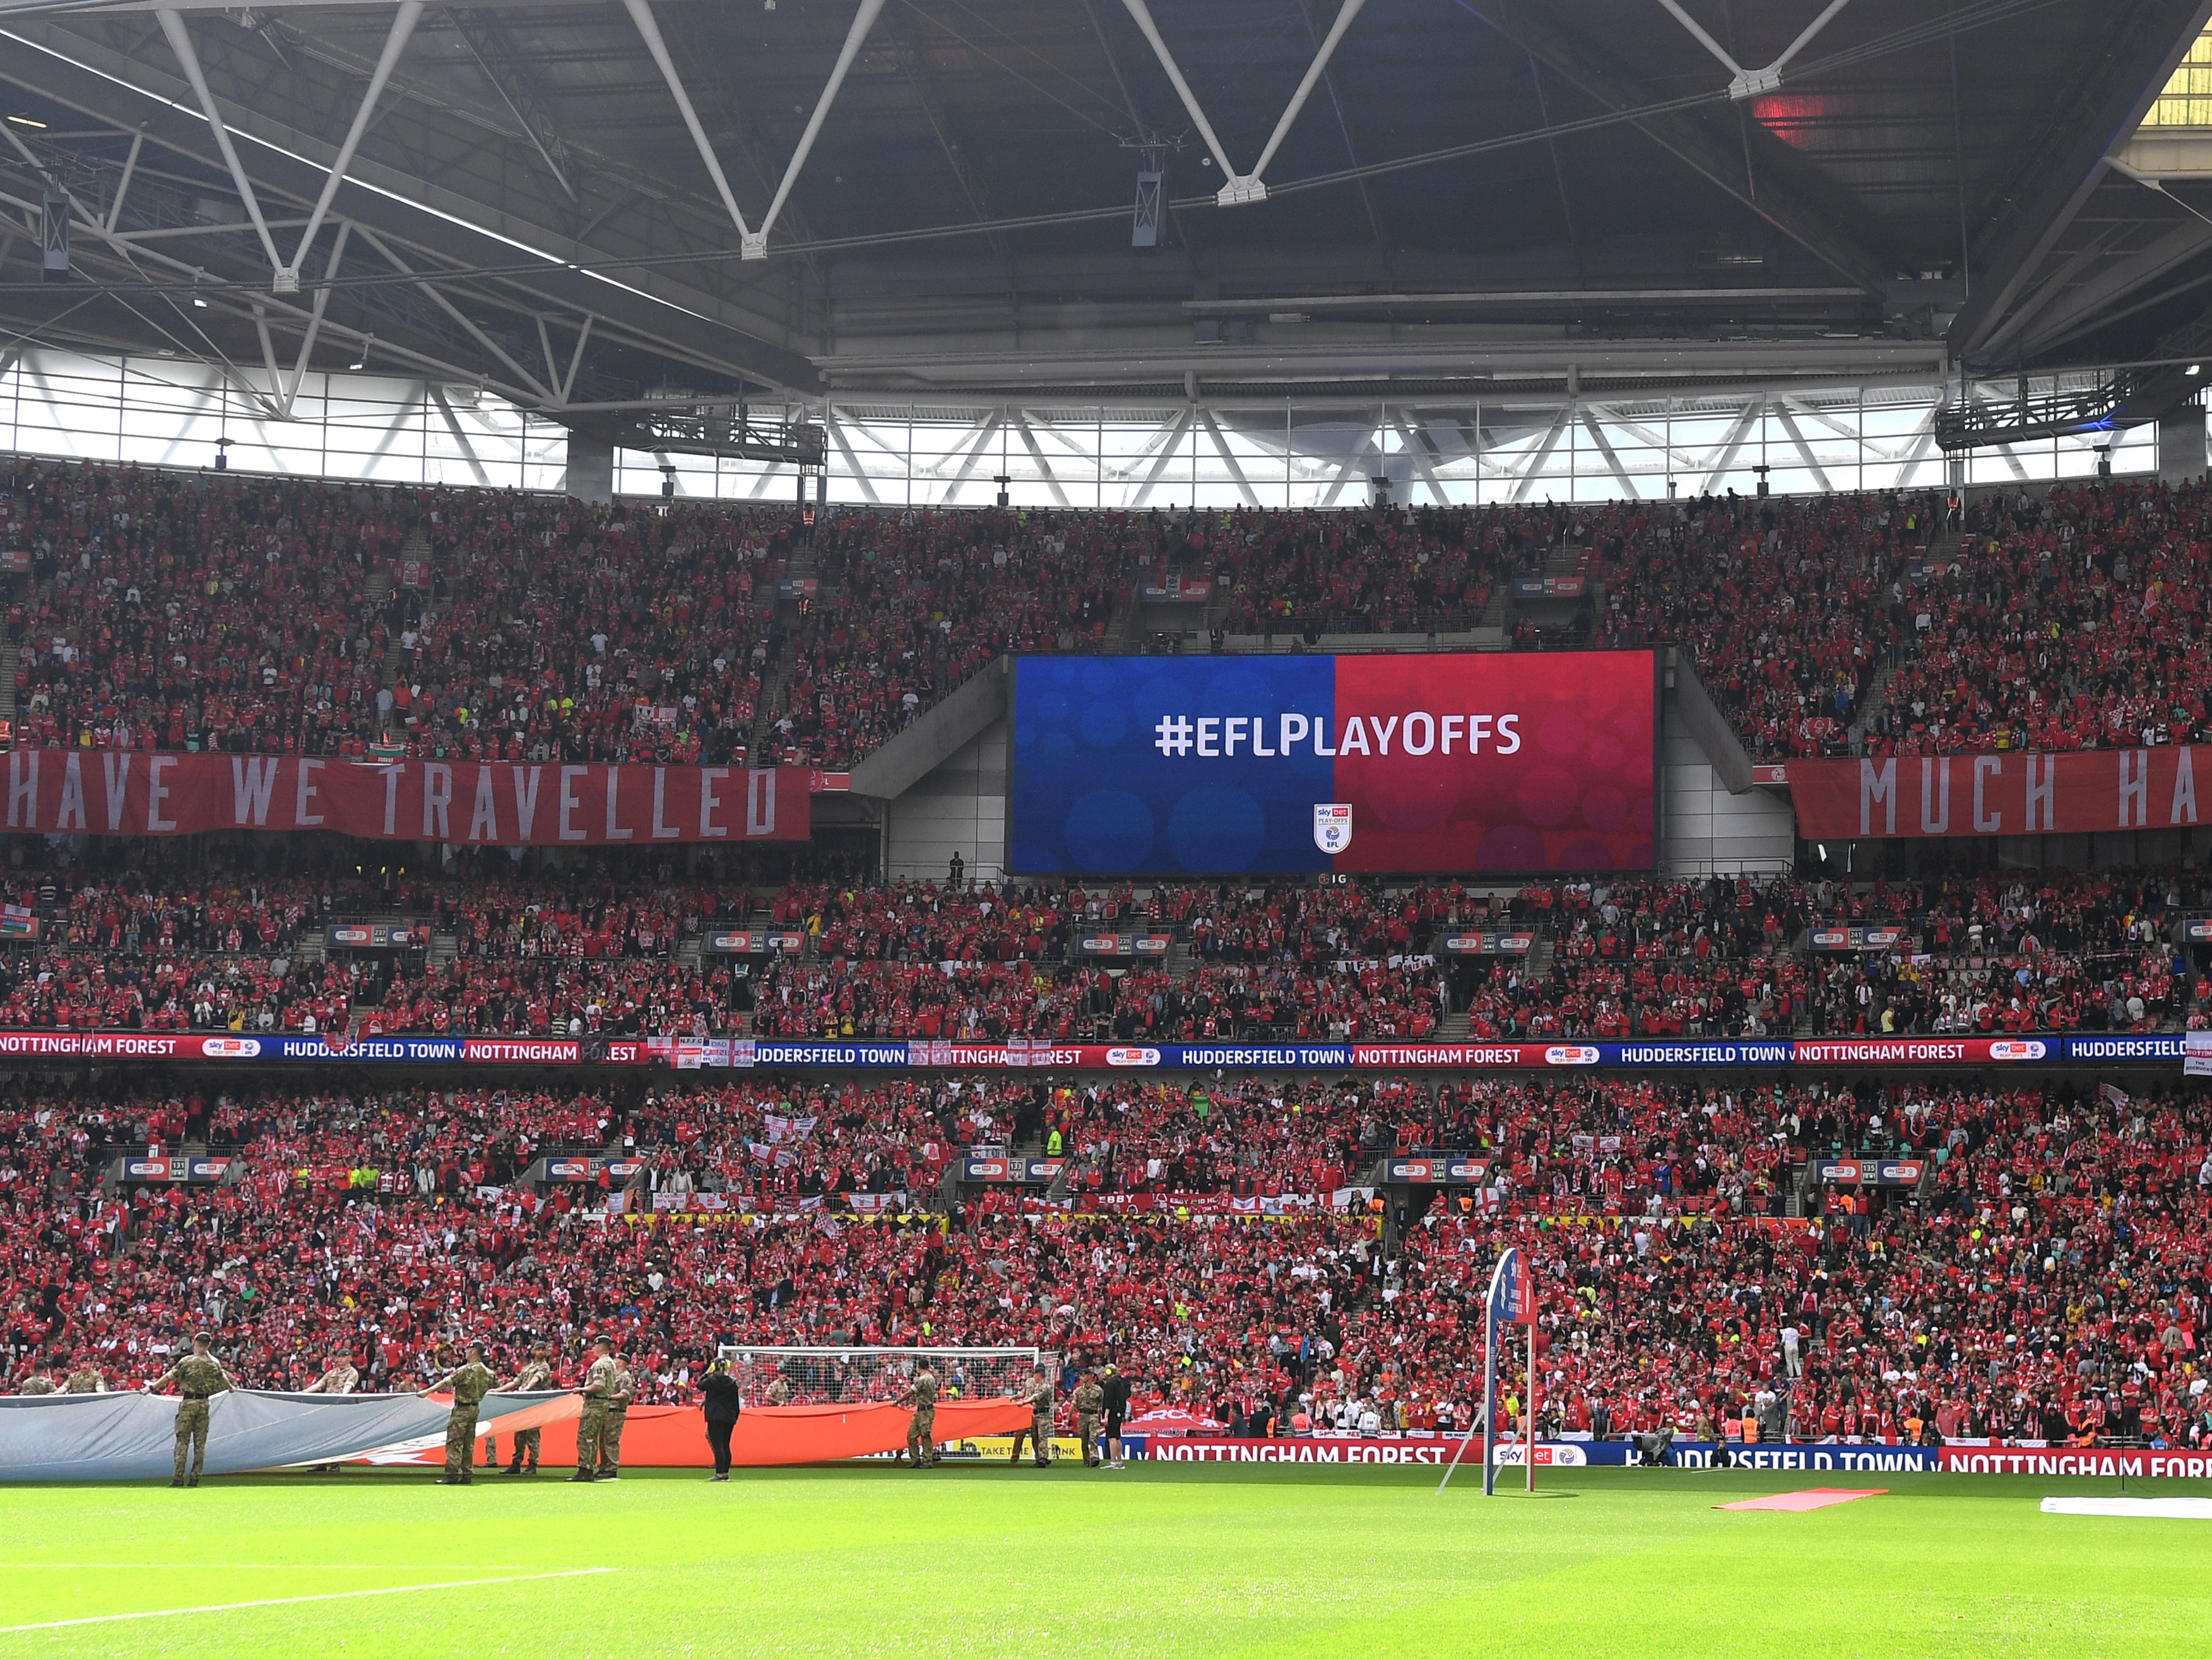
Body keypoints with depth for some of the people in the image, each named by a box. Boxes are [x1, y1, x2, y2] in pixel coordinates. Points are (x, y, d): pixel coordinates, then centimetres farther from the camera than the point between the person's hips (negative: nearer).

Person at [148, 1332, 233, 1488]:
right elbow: (223, 1378, 24)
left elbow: (170, 1377, -9)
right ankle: (195, 1478, 6)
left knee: (182, 1440, -1)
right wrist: (231, 1387, 45)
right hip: (204, 1403, 3)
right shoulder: (214, 1363, 5)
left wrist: (152, 1388, -2)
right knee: (200, 1442, 7)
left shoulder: (188, 1361, -8)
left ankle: (178, 1477, -6)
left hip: (189, 1403, -3)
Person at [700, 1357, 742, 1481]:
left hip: (715, 1417, -4)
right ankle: (726, 1472, 12)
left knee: (717, 1445, -6)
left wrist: (707, 1373, 18)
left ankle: (720, 1473, -12)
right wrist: (735, 1417, 16)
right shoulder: (732, 1382, 3)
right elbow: (736, 1402, 8)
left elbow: (700, 1385, 12)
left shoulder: (712, 1380, -8)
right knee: (725, 1445, 11)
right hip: (729, 1418, 5)